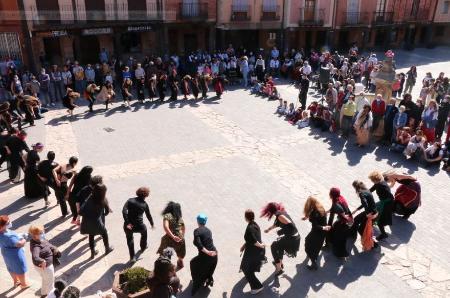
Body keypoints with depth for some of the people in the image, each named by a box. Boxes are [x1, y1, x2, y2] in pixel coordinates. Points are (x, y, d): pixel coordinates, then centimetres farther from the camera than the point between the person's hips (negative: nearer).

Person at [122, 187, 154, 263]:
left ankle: (132, 257, 21)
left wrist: (127, 223, -14)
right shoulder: (144, 204, 2)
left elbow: (124, 211, -12)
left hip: (129, 225, 0)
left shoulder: (130, 200, 2)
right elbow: (148, 215, 12)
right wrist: (152, 224, 29)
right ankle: (143, 247, 53)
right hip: (139, 226, 0)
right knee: (144, 231, 34)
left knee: (129, 239, 26)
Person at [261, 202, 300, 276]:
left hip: (292, 239, -9)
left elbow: (290, 225, -29)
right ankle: (280, 263, 49)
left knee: (274, 246, 9)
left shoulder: (280, 215, -20)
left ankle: (279, 269, 12)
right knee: (279, 245, 31)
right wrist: (269, 229, 38)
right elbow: (277, 223, 28)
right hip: (296, 237, 9)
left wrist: (281, 232, -16)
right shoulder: (282, 212, 9)